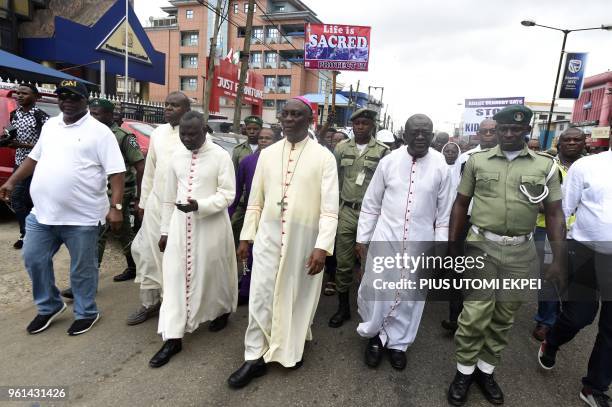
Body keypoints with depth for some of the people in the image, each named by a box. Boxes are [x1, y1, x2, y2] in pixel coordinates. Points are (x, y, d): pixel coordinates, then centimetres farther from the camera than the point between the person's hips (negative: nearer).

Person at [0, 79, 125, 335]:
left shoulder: (99, 131, -8)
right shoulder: (50, 126, 13)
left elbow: (116, 171, -14)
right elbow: (34, 157, 25)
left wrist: (115, 207, -21)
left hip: (82, 217, -6)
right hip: (42, 212, 7)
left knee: (82, 268, 6)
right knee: (34, 259, 14)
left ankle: (86, 313, 26)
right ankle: (49, 307, 36)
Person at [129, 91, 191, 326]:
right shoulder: (157, 133, 10)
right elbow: (149, 170, 15)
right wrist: (143, 201, 16)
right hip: (156, 203, 6)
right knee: (148, 251, 10)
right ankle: (150, 302, 26)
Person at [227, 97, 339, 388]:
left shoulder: (323, 157, -6)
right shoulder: (267, 154, 5)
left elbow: (330, 208, -11)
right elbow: (255, 201, 9)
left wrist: (322, 246, -18)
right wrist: (246, 236, 8)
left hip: (304, 239, -2)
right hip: (268, 235, 3)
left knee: (298, 296, 14)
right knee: (260, 296, 5)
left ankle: (292, 349, 39)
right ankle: (255, 358, 22)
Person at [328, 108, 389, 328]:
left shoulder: (383, 151, -2)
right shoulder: (341, 148, 7)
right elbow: (335, 180, 10)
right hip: (346, 211, 3)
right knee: (343, 263, 9)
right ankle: (343, 307, 25)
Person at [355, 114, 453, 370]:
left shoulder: (440, 166, -4)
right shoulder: (389, 161, -3)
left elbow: (444, 212, 2)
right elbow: (371, 204, 2)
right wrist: (362, 238, 3)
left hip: (420, 242, 1)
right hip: (386, 237, 0)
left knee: (410, 294, 12)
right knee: (376, 289, 3)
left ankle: (398, 342, 33)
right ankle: (375, 335, 30)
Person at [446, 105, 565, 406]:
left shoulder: (545, 166, 3)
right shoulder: (477, 161, 2)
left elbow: (554, 214, 4)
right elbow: (460, 205, 5)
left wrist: (558, 259, -2)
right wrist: (453, 246, 1)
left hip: (521, 252, 2)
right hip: (481, 246, -1)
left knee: (504, 315, 12)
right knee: (475, 313, -1)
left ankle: (486, 369, 30)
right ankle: (464, 371, 18)